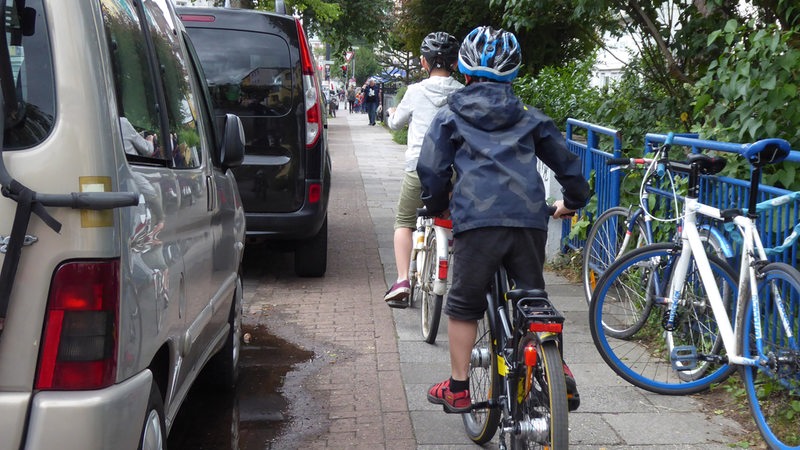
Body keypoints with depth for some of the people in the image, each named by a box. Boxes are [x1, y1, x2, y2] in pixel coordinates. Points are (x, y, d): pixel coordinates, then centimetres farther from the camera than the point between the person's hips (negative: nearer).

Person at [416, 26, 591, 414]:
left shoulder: (450, 116, 15)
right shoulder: (529, 117, 22)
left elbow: (431, 170, 10)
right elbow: (564, 160, 26)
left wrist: (437, 206, 29)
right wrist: (573, 200, 43)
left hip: (477, 220, -3)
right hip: (529, 219, 3)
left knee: (463, 304, 11)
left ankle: (458, 388, 17)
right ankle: (560, 377, 15)